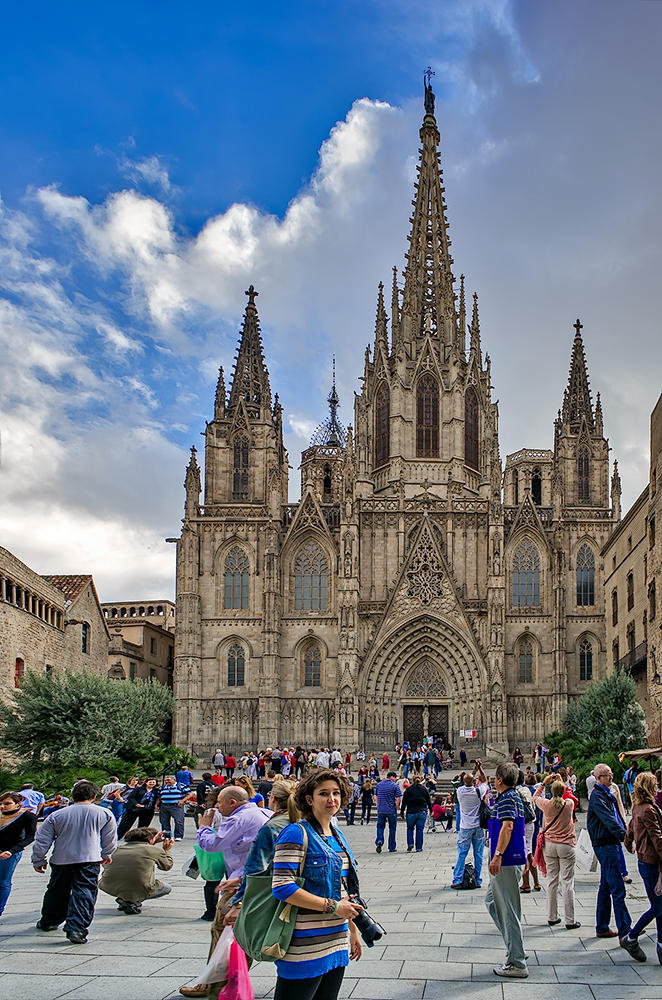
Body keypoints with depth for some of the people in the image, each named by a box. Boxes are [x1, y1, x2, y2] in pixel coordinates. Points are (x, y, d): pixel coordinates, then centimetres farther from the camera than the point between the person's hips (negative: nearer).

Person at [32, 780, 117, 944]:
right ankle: (77, 928, -20)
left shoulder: (55, 816, 4)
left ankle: (49, 922, 37)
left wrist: (38, 861, 19)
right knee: (84, 893, -5)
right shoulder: (104, 814, 2)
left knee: (57, 892, 20)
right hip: (89, 860, -2)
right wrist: (106, 855, 30)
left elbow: (42, 841, 6)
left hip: (61, 860, 3)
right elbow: (110, 838, 12)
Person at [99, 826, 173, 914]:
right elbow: (167, 866, 20)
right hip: (138, 890, -6)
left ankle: (124, 899, 15)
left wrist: (154, 841, 44)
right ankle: (132, 902, -1)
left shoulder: (120, 847, 15)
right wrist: (167, 850, 38)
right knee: (167, 888, 21)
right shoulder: (156, 850, 2)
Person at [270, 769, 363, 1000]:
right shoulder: (296, 833, -11)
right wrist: (332, 906, -17)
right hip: (305, 945, -8)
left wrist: (353, 929, 20)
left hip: (337, 942, 8)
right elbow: (282, 887, -19)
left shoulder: (337, 836, 14)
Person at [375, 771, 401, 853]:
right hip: (392, 811, -3)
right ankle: (391, 848, 14)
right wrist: (396, 807, 2)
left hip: (380, 810, 3)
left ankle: (379, 841, -18)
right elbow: (398, 798, -11)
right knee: (392, 828, 10)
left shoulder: (379, 785, 8)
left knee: (380, 827, 8)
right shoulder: (395, 786, -6)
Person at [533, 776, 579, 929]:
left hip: (549, 845, 2)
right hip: (566, 845, -2)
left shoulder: (546, 804, -4)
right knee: (567, 882, -1)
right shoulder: (569, 804, -6)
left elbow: (535, 797, 18)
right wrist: (560, 783, 24)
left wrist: (544, 783, 21)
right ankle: (570, 920, 0)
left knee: (552, 881, 9)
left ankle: (552, 917, 16)